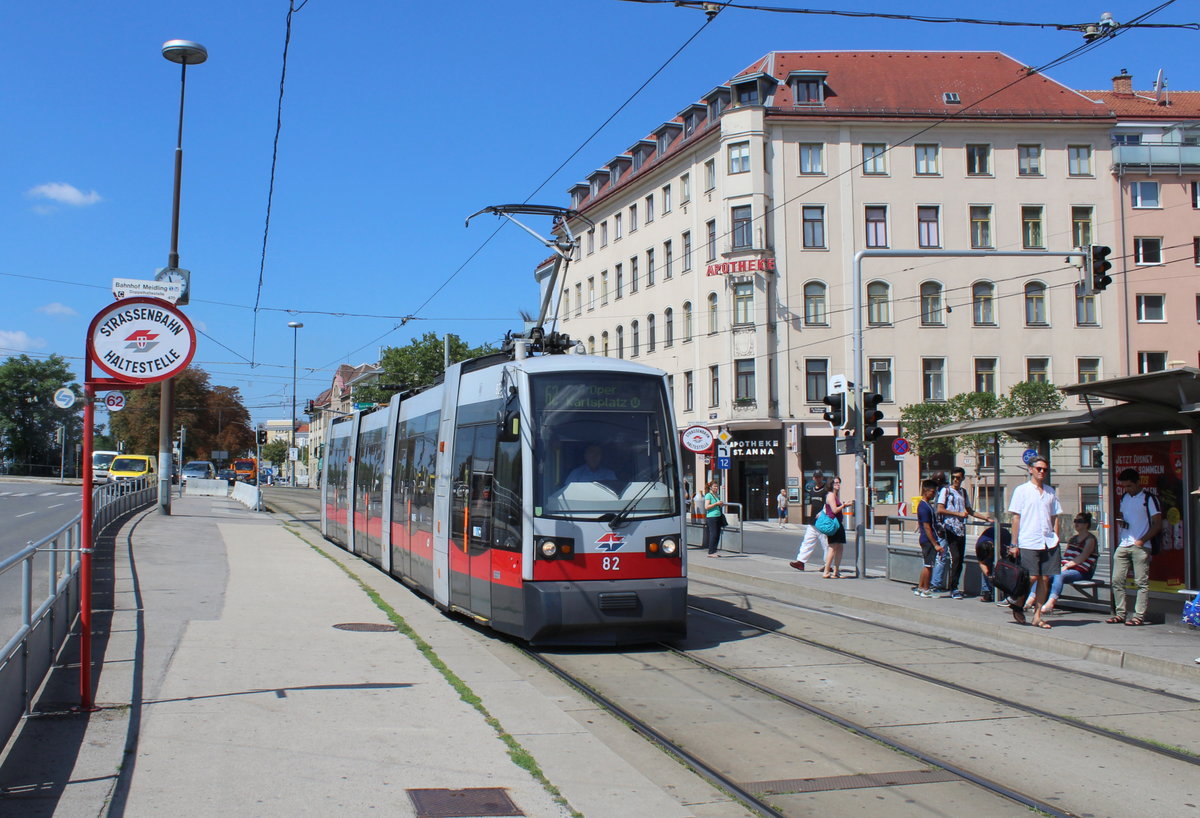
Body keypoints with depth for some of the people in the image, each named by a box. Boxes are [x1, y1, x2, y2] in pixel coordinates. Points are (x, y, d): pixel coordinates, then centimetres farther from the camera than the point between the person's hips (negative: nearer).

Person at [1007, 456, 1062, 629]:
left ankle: (1037, 616, 9)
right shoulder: (1022, 490, 1)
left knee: (1044, 578, 2)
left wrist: (1055, 540, 9)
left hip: (1049, 542, 5)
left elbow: (1055, 517, 18)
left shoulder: (1050, 492, 15)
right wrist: (1014, 544, -5)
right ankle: (1018, 605, 15)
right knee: (1032, 577, -9)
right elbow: (1016, 518, -1)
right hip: (1029, 542, -5)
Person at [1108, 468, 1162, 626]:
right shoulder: (1124, 498, 15)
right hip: (1123, 546, 7)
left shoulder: (1149, 499, -4)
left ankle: (1139, 616, -3)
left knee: (1141, 582, -4)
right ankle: (1120, 613, 11)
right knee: (1117, 580, 4)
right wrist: (1120, 521, 5)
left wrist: (1142, 541, -14)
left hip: (1140, 547, -7)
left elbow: (1157, 524, -6)